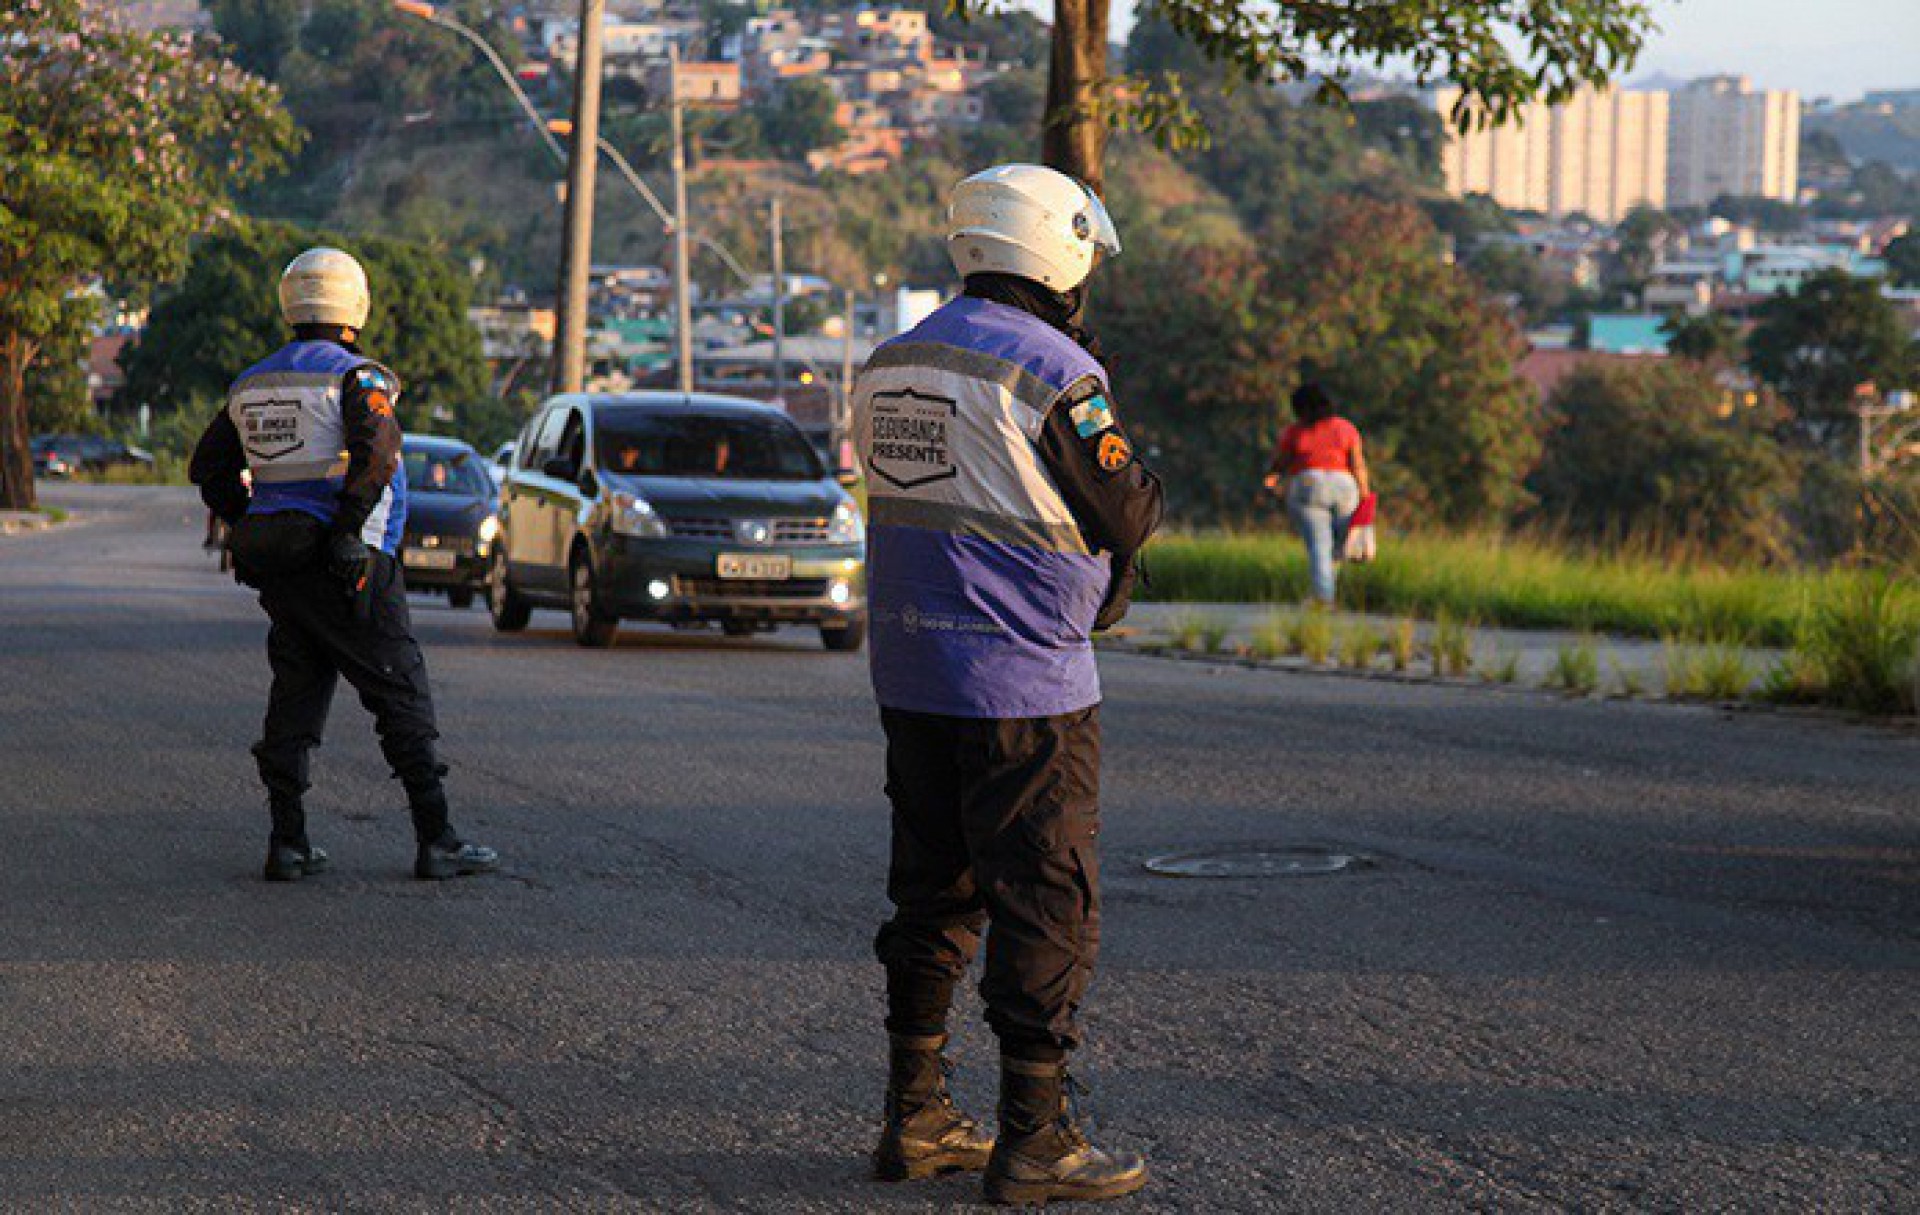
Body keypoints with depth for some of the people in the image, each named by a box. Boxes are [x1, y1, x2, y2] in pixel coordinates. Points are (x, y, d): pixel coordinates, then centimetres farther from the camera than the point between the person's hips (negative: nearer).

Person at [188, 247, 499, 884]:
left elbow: (208, 468, 18)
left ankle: (287, 843, 7)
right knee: (403, 699, 0)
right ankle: (436, 841, -2)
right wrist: (350, 527, -22)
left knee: (294, 700, 11)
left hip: (278, 568, 6)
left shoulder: (251, 385, 11)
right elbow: (378, 448, -28)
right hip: (350, 568, -6)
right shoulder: (354, 377, -10)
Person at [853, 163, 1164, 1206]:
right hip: (1022, 679, -8)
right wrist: (1139, 481, 11)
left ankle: (914, 1118, 20)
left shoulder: (891, 364, 10)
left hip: (910, 676, 8)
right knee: (1046, 904, -1)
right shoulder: (1052, 371, -15)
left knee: (932, 890, 15)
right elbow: (1125, 514, -11)